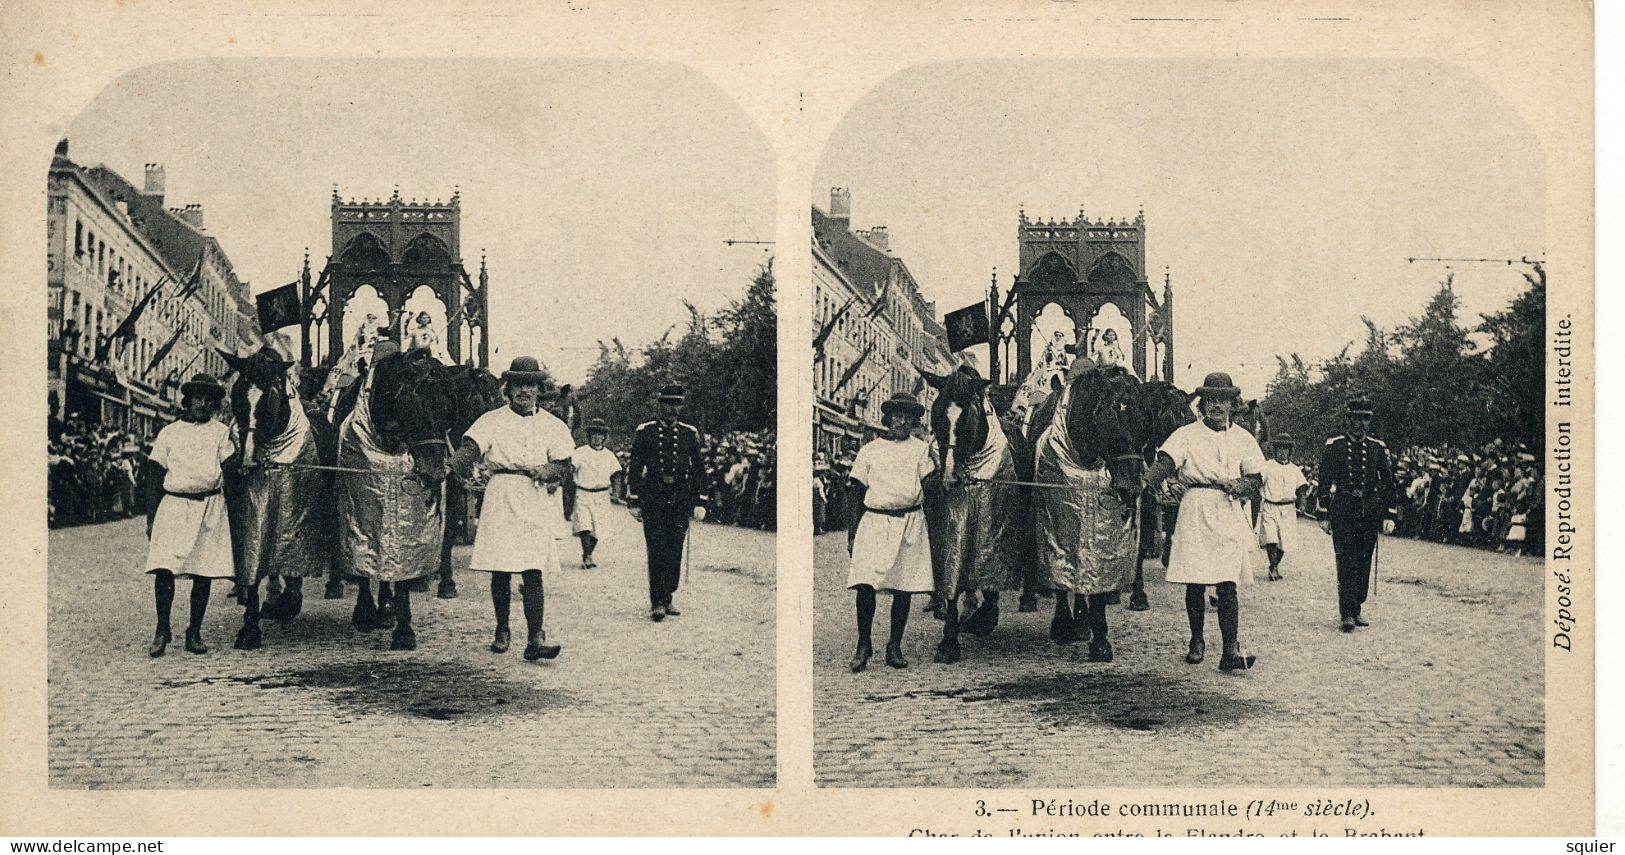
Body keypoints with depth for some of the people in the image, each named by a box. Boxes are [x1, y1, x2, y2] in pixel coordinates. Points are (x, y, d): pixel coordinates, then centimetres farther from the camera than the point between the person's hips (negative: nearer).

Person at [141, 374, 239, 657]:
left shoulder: (221, 432, 11)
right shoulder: (169, 433, 10)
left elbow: (229, 467, 0)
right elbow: (155, 476, 9)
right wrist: (151, 517, 4)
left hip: (210, 508, 1)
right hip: (173, 505, -1)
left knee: (203, 573, 2)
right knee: (164, 568, -12)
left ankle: (194, 632, 13)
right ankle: (162, 629, 1)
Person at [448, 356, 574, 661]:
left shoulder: (552, 425, 11)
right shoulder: (492, 421, 4)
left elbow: (564, 467, 9)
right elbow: (469, 447, -11)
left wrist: (545, 470, -13)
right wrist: (459, 464, -33)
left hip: (536, 499, 1)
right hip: (500, 497, 0)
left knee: (533, 570, -8)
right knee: (500, 570, 2)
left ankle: (535, 638, -14)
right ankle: (501, 631, 19)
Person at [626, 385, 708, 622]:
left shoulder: (690, 434, 9)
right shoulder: (645, 432, 3)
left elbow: (699, 468, 13)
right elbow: (634, 467, 4)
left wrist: (700, 501, 8)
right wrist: (634, 501, -1)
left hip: (680, 499, 2)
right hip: (653, 499, -2)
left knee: (675, 552, 4)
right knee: (656, 551, -6)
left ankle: (667, 599, 15)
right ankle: (657, 603, -5)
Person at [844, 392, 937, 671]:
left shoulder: (921, 449, 10)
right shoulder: (869, 451, 9)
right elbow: (855, 493, 9)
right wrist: (851, 534, 4)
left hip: (910, 523, 1)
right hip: (874, 522, -1)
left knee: (904, 588, 2)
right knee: (865, 585, -11)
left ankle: (895, 646, 13)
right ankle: (863, 645, 2)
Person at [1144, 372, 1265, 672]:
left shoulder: (1242, 438, 13)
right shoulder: (1186, 434, 6)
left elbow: (1256, 478, 10)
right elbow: (1165, 462, -9)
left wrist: (1239, 485, -12)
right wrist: (1143, 482, -29)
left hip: (1229, 512, 1)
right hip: (1194, 511, -1)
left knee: (1227, 583, -8)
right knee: (1194, 582, 1)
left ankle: (1231, 650, -14)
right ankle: (1197, 641, 19)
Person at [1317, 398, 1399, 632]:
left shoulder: (1378, 448, 8)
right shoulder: (1333, 446, 1)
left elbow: (1389, 482, 12)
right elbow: (1325, 482, 2)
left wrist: (1389, 514, 6)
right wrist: (1324, 515, -2)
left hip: (1370, 513, 3)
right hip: (1343, 511, -3)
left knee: (1364, 563, 7)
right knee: (1346, 562, -9)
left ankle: (1356, 610, 16)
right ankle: (1347, 614, -12)